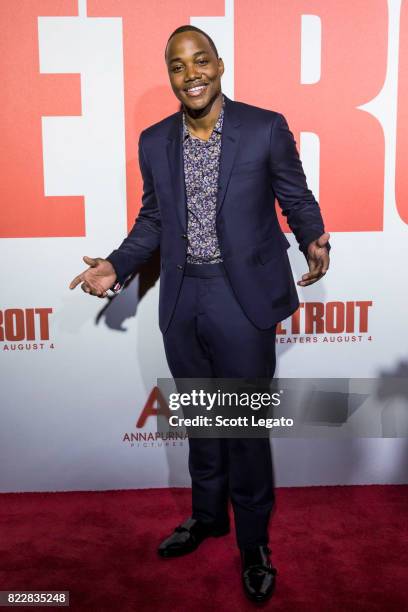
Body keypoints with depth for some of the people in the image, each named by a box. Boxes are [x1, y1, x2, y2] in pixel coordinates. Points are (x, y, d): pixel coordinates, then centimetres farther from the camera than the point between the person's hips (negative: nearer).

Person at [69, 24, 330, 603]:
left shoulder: (266, 129, -6)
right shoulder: (154, 142, 5)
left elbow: (297, 200, 1)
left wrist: (313, 242, -18)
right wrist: (117, 265, 1)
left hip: (243, 297, -4)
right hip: (182, 301, 4)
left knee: (245, 423, 5)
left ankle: (254, 541, 28)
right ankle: (208, 516, 42)